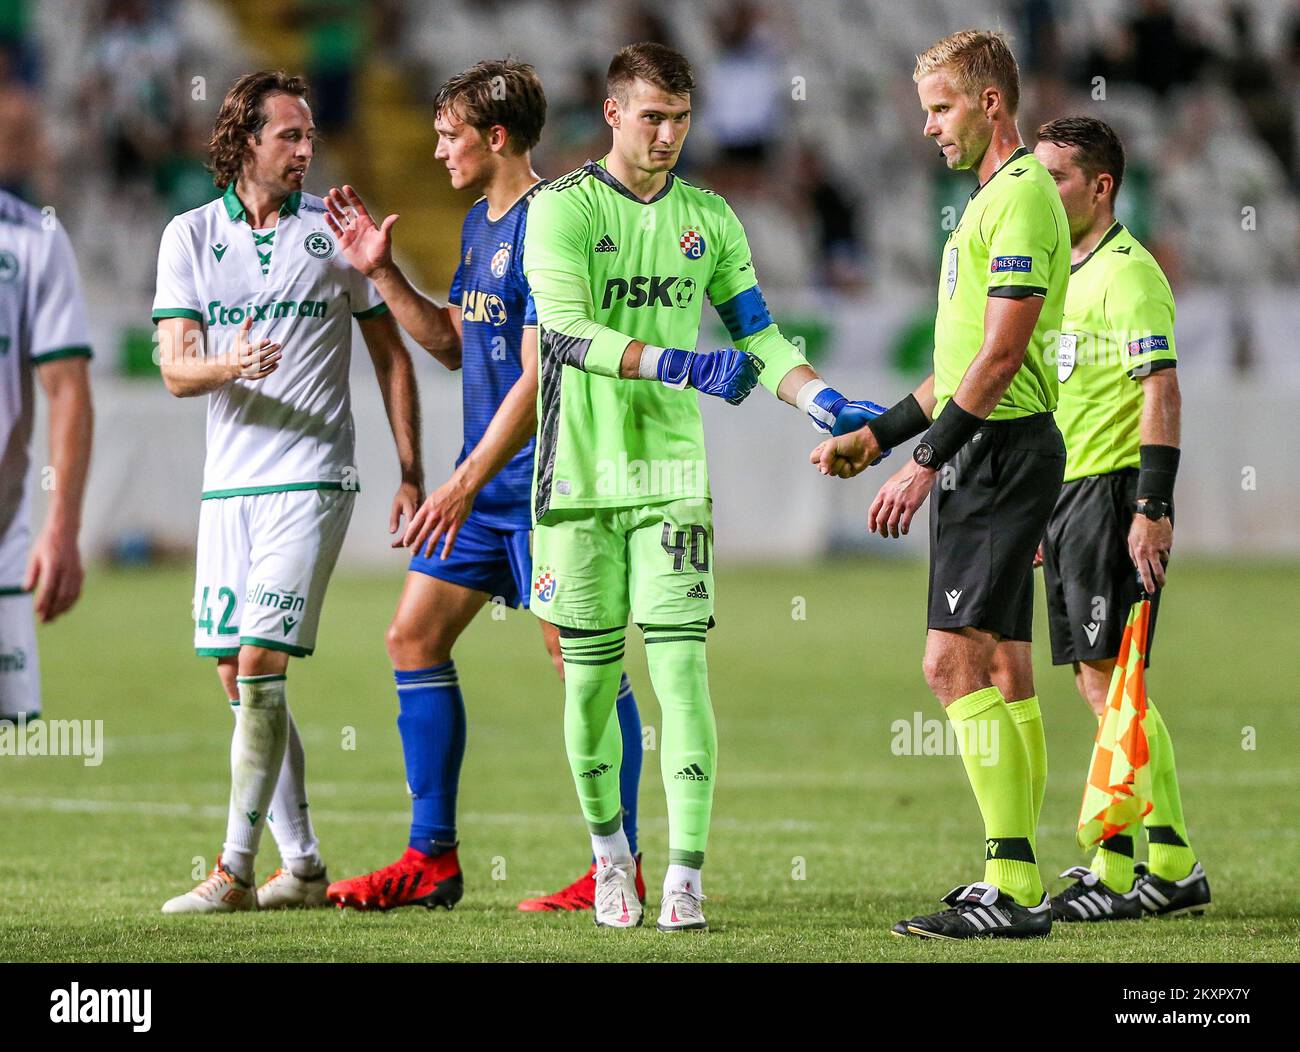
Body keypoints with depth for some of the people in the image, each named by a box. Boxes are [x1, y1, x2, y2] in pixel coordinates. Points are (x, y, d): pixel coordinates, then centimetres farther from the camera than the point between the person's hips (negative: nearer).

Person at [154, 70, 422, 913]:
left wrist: (412, 477, 3)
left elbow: (392, 355, 7)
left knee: (260, 664, -13)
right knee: (237, 677, 5)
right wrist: (229, 366, -24)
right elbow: (176, 371, -1)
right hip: (228, 485, 4)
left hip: (311, 479, -4)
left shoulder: (337, 231, 1)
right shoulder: (190, 236, 5)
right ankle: (302, 863, 15)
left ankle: (236, 869, -10)